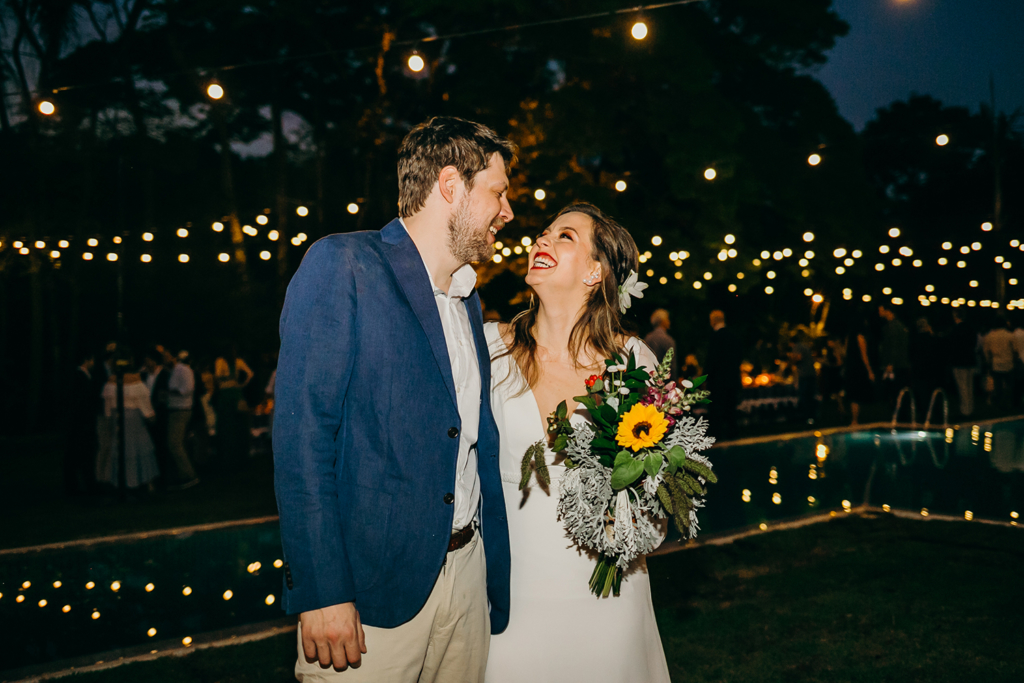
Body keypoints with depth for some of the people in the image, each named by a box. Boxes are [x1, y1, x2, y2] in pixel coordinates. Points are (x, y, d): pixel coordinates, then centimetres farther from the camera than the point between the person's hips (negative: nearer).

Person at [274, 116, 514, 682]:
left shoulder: (467, 300, 14)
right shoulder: (341, 265, -9)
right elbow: (301, 434, -15)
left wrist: (496, 577, 15)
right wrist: (321, 591, -20)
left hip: (466, 570, 7)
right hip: (370, 587, -7)